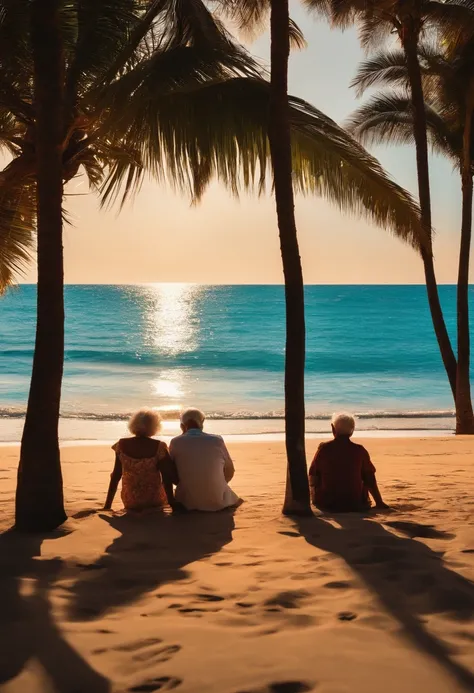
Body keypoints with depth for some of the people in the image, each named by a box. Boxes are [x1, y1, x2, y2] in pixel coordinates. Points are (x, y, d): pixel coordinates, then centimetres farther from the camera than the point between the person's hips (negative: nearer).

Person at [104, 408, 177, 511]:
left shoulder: (121, 445, -7)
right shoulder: (159, 447, -15)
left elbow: (116, 475, -2)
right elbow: (167, 477, -14)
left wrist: (107, 505, 4)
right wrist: (172, 502, -5)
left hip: (130, 502, 4)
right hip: (155, 501, -4)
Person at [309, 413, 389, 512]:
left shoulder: (324, 448, -8)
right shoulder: (359, 450, -8)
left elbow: (313, 477, 1)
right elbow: (370, 480, -3)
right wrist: (379, 502, 8)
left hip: (327, 504, -1)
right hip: (355, 504, 1)